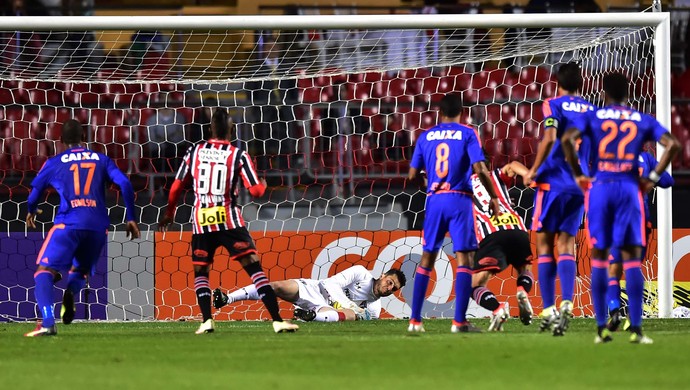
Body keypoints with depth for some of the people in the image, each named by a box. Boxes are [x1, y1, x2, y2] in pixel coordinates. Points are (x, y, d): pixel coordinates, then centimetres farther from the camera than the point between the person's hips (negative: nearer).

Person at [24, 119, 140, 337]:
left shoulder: (54, 163, 13)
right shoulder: (101, 160, 17)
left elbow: (34, 194, 20)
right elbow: (124, 184, 6)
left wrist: (31, 212, 41)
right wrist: (131, 218, 12)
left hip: (68, 223, -3)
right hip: (98, 225, 3)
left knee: (45, 271, -2)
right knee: (79, 270, 23)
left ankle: (47, 322, -28)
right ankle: (71, 291, -15)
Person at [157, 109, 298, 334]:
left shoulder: (194, 152, 4)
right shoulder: (238, 155, -3)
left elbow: (176, 187, 10)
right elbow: (256, 191, -5)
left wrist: (169, 213, 26)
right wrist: (263, 184, 19)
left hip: (201, 223, 2)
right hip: (229, 221, -2)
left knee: (200, 272, 15)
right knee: (254, 268, -2)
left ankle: (207, 320, -5)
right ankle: (277, 320, -11)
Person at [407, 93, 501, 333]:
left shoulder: (426, 137, 9)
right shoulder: (467, 134, -1)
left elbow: (413, 175, 9)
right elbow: (480, 169, -10)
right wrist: (493, 197, 1)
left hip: (435, 199, 3)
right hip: (459, 199, -3)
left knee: (427, 258, 11)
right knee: (464, 258, -3)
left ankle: (415, 320, 9)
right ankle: (459, 321, -13)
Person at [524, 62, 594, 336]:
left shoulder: (553, 105, -3)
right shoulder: (591, 111, 11)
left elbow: (549, 138, -18)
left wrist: (533, 171, -9)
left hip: (553, 181, -4)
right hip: (580, 186, 4)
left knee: (545, 244, 4)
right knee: (566, 246, 4)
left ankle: (548, 310, -2)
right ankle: (567, 303, -18)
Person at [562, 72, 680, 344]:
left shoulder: (592, 117, 6)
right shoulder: (643, 120, 9)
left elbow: (567, 139, -11)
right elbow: (673, 145, -2)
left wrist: (578, 174, -1)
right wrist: (653, 178, 3)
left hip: (600, 188, 0)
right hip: (629, 189, 0)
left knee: (599, 258, 6)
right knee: (632, 259, 0)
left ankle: (601, 328, 2)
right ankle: (635, 329, -8)